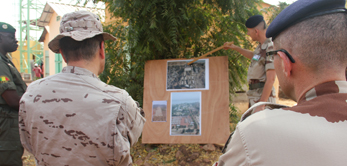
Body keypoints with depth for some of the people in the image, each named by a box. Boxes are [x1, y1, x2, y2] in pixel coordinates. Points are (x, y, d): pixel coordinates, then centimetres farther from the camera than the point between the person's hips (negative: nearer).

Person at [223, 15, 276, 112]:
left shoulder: (270, 48, -18)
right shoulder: (261, 46, 12)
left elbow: (270, 79, -23)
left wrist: (262, 104, -25)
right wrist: (235, 48, 38)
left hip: (264, 96, -10)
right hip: (255, 95, 10)